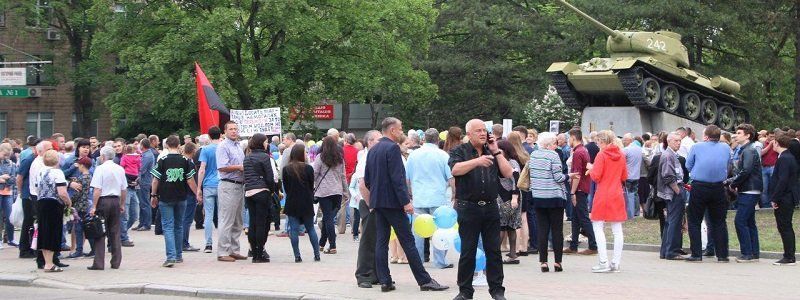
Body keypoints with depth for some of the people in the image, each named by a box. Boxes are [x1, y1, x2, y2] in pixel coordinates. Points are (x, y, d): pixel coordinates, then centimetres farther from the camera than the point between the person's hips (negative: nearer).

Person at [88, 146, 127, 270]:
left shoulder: (100, 169, -10)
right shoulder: (120, 169, 7)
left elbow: (97, 190, -14)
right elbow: (124, 189, 11)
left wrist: (94, 206, -12)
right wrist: (122, 205, 21)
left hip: (103, 201, -5)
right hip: (116, 201, 5)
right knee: (115, 232, 10)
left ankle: (99, 263, -3)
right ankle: (116, 262, 12)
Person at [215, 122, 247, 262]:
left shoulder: (239, 147, 19)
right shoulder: (223, 146, -9)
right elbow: (222, 167, -19)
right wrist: (239, 167, -12)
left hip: (240, 186, 9)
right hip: (228, 186, -9)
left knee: (237, 222, 12)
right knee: (226, 221, -9)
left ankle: (234, 250, 19)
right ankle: (222, 252, -7)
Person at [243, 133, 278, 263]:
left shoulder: (247, 158, 13)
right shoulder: (265, 157, -6)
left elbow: (245, 176, 14)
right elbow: (271, 177, -8)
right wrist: (272, 190, 5)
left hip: (248, 193, 6)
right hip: (262, 192, -6)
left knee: (252, 223, 7)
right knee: (261, 223, -3)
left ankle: (254, 253, 10)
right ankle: (260, 254, -2)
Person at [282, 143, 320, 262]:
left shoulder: (286, 169, -3)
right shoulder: (308, 168, -7)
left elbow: (285, 187, 2)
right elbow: (311, 186, 1)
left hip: (292, 203, 0)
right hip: (306, 203, 0)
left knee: (294, 230, 1)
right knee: (311, 229, 11)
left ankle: (297, 256, -3)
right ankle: (317, 254, 11)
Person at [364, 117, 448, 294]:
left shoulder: (372, 150, 12)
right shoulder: (392, 148, -13)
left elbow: (367, 180, 16)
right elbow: (397, 178, -20)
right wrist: (405, 202, -20)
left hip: (377, 201, 8)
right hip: (393, 201, -8)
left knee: (381, 241, 7)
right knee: (408, 241, -5)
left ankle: (384, 281, 5)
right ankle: (424, 280, -3)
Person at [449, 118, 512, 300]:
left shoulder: (492, 153, 15)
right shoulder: (460, 152, 3)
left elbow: (508, 174, 4)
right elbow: (455, 169, -18)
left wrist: (496, 151, 1)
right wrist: (477, 161, -26)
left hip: (490, 208, 4)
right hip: (468, 208, -3)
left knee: (494, 250, 4)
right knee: (467, 251, 2)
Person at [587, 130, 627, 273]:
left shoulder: (601, 155, -10)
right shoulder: (621, 155, 7)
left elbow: (596, 176, -14)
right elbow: (624, 177, 13)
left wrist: (591, 168, 5)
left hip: (603, 196, -6)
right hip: (617, 195, 6)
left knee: (598, 226, 0)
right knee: (617, 229, 6)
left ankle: (603, 262, -8)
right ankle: (616, 263, 7)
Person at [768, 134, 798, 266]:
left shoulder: (783, 159, -17)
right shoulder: (790, 157, 14)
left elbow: (782, 180, -23)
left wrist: (775, 199, -19)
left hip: (783, 200, -10)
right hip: (789, 198, 10)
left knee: (784, 227, -6)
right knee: (786, 227, 14)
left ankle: (789, 258, -5)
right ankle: (789, 256, 18)